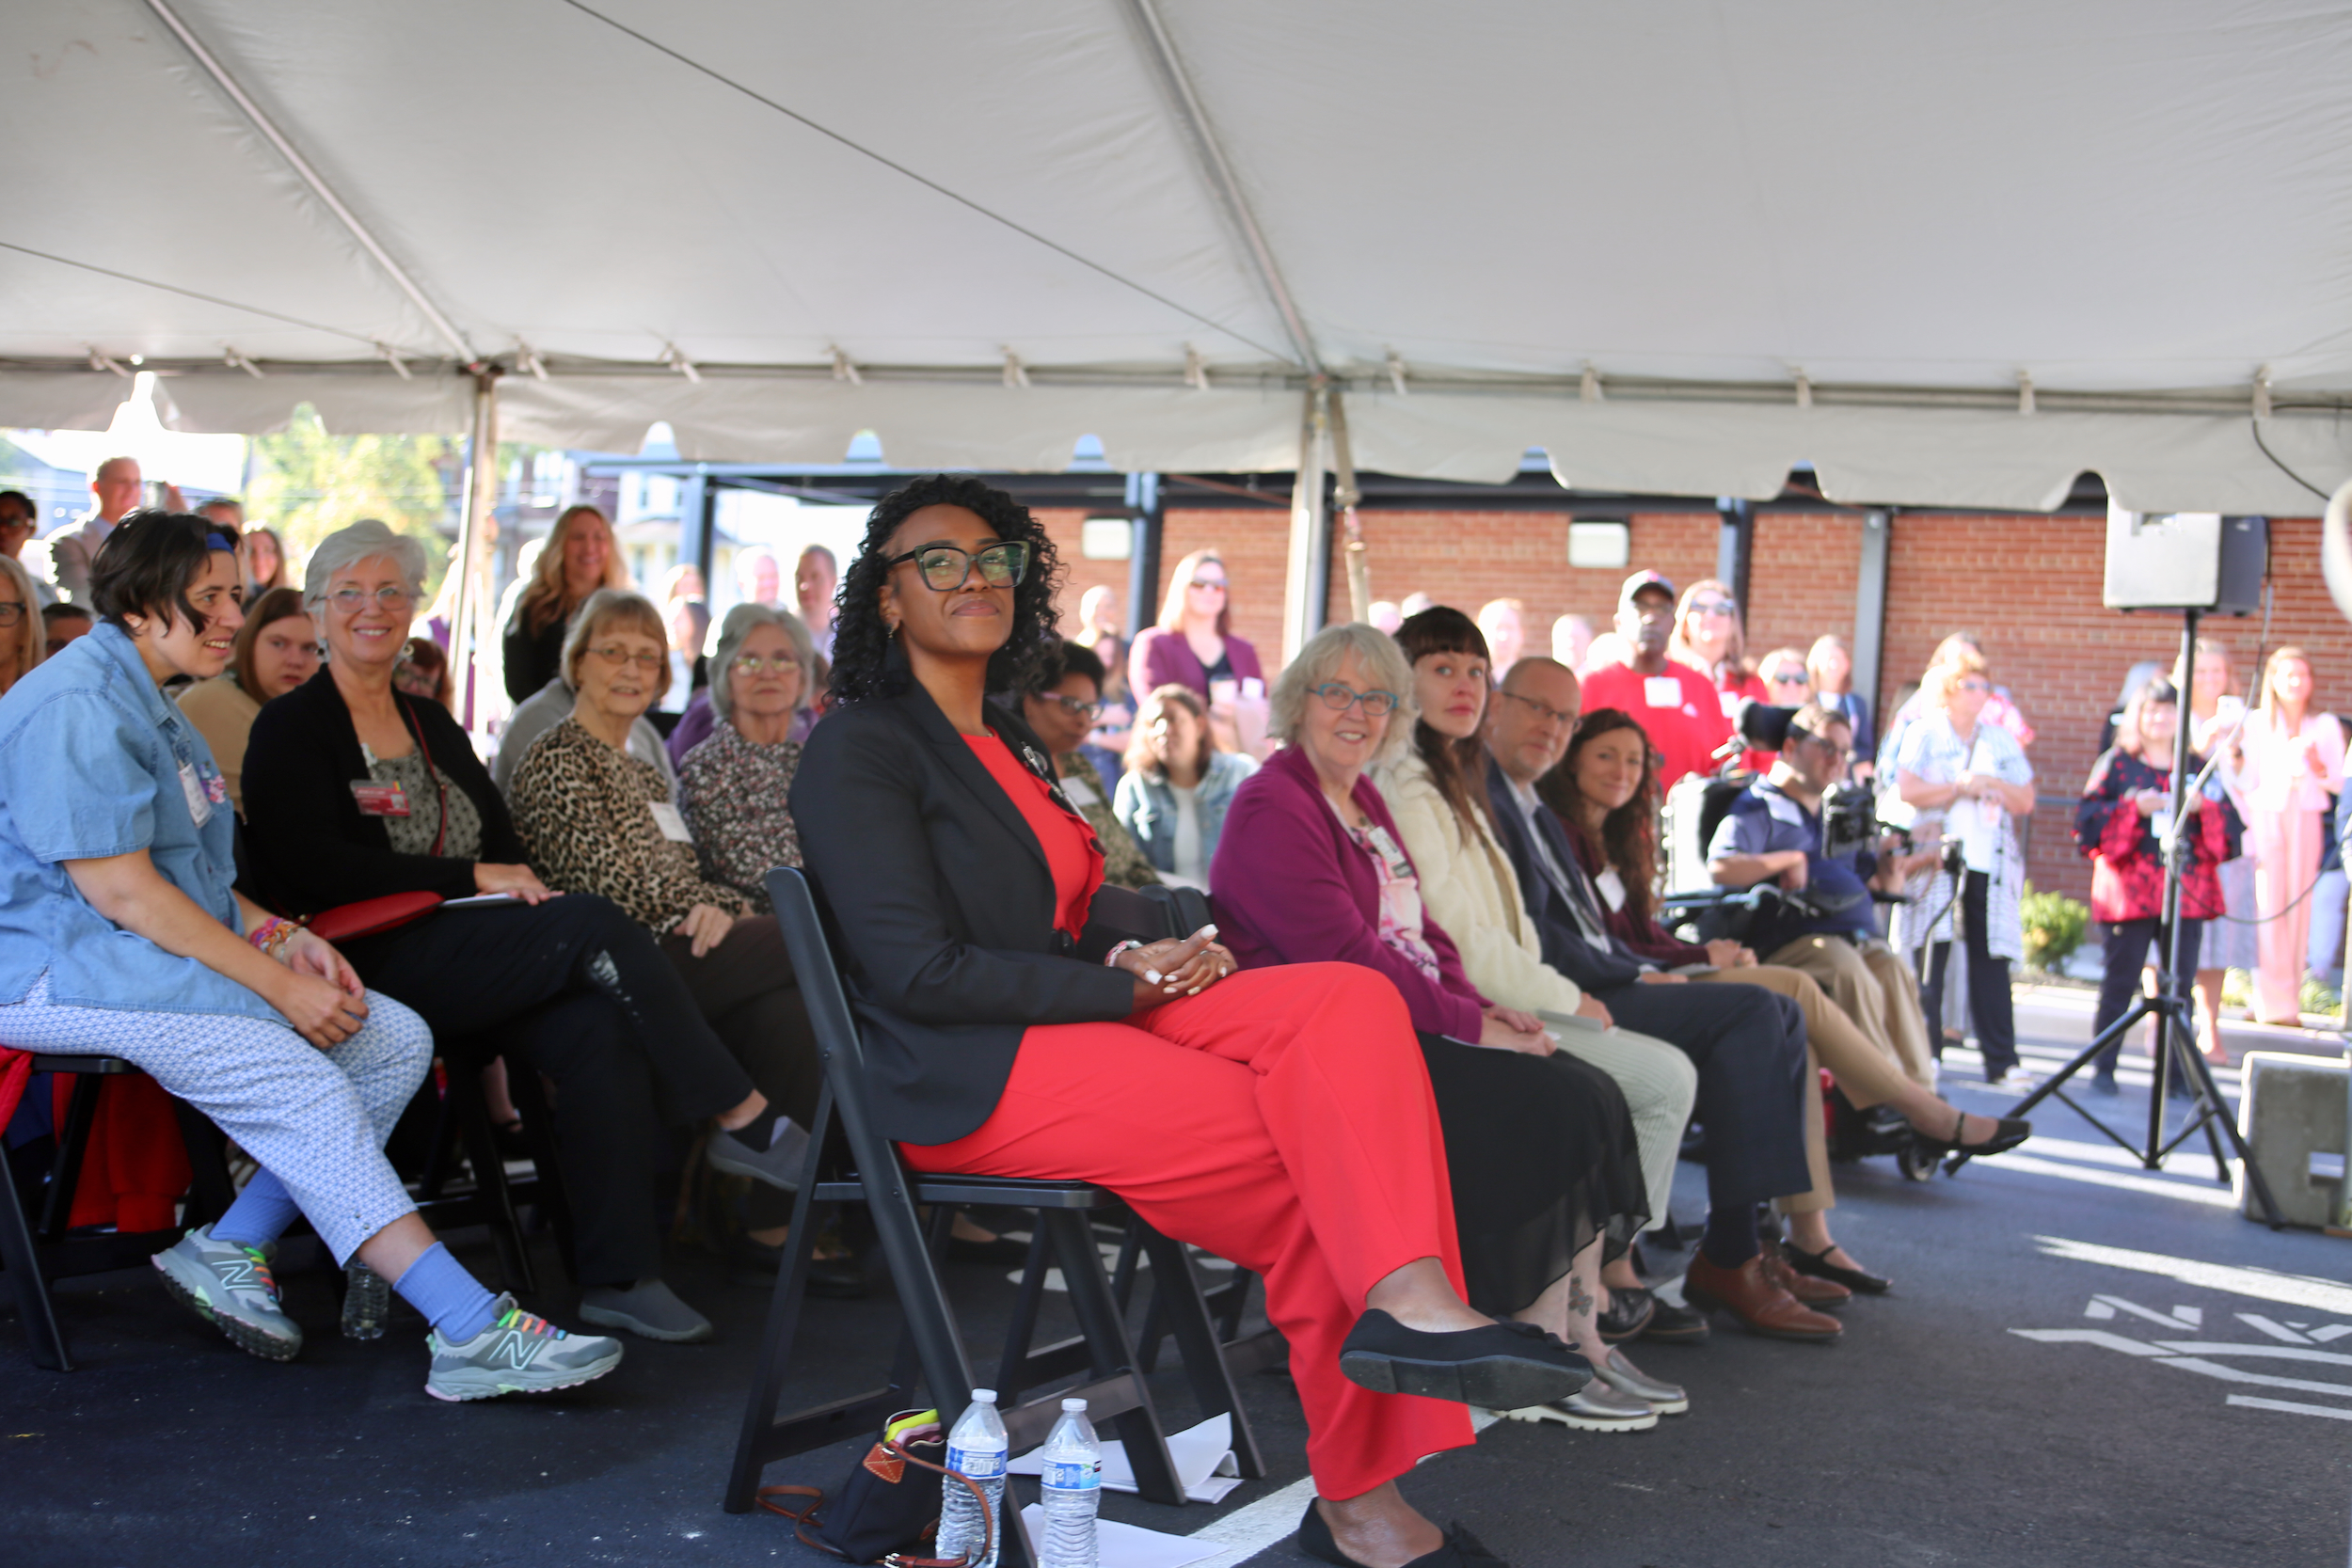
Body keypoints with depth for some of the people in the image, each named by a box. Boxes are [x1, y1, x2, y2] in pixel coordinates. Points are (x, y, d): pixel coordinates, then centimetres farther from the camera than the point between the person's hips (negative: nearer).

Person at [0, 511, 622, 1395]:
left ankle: (231, 1247, -7)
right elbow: (121, 892, -20)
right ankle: (471, 1330, -33)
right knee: (298, 1081, -30)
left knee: (397, 1041, -7)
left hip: (163, 953, 10)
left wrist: (281, 937, 3)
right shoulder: (77, 708, -14)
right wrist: (279, 986, -19)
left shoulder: (149, 705, 20)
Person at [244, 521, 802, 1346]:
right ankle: (742, 1115, -18)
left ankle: (617, 1276, -28)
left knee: (604, 1031, -27)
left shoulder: (433, 724, 25)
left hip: (475, 962, 6)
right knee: (595, 926, -27)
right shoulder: (290, 729, 4)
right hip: (376, 965, -6)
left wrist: (522, 882, -3)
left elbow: (504, 843, 21)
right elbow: (316, 870, -10)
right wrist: (473, 878, -11)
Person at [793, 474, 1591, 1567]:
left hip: (1085, 1021, 7)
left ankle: (1406, 1299, -35)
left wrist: (1155, 960, -3)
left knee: (1351, 1001, -21)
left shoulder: (1009, 742, 24)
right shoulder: (859, 748, -3)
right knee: (1313, 1154, -23)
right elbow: (917, 972, -13)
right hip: (972, 1078, -7)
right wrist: (1128, 986, -13)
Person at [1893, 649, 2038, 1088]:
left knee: (1991, 960, 0)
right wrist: (1960, 787, -10)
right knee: (1928, 957, -5)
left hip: (1991, 864, 3)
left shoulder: (2001, 740, 17)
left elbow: (2026, 802, 14)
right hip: (1936, 861, -3)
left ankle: (2001, 1061, 2)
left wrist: (1995, 785, -4)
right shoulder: (1924, 733, 5)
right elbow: (1907, 790, -8)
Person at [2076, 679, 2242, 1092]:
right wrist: (2132, 808, -14)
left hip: (2189, 891, 3)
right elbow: (2087, 824, -2)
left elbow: (2231, 828, 8)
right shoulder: (2116, 763, 6)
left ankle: (2174, 1070, 9)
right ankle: (2103, 1068, 5)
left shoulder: (2200, 768, 14)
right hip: (2130, 891, -2)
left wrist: (2204, 807, -10)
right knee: (2120, 980, -2)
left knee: (2180, 982, 2)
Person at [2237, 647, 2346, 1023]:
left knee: (2298, 906, 0)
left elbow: (2339, 784, 4)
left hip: (2307, 821, 1)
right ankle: (2274, 1003, -6)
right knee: (2267, 907, -8)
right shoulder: (2256, 723, 6)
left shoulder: (2325, 726, 9)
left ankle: (2290, 1003, 5)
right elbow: (2247, 781, 5)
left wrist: (2318, 768, -12)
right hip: (2265, 818, -1)